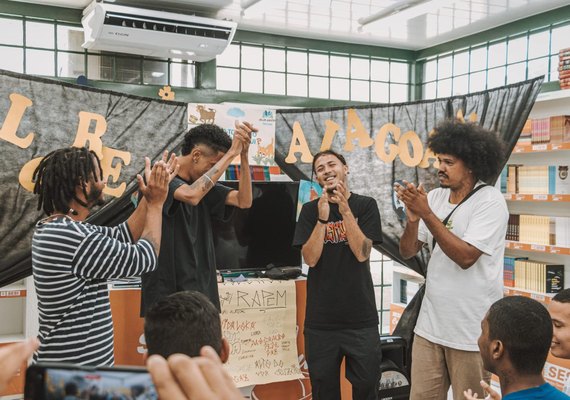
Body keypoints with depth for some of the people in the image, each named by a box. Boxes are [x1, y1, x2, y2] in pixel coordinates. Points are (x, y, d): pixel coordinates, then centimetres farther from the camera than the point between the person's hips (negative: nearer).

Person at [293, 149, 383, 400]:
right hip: (320, 320, 1)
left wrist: (345, 210, -18)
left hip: (361, 318, -1)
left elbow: (362, 253, -9)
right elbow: (310, 259, -6)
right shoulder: (310, 210, 4)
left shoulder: (365, 205, 1)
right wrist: (322, 218, -19)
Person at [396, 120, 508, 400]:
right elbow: (407, 252, 4)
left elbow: (465, 256, -21)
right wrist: (413, 218, -15)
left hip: (471, 331, -5)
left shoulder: (490, 201, -11)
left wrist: (426, 213, -21)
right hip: (430, 324, 5)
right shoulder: (435, 197, 4)